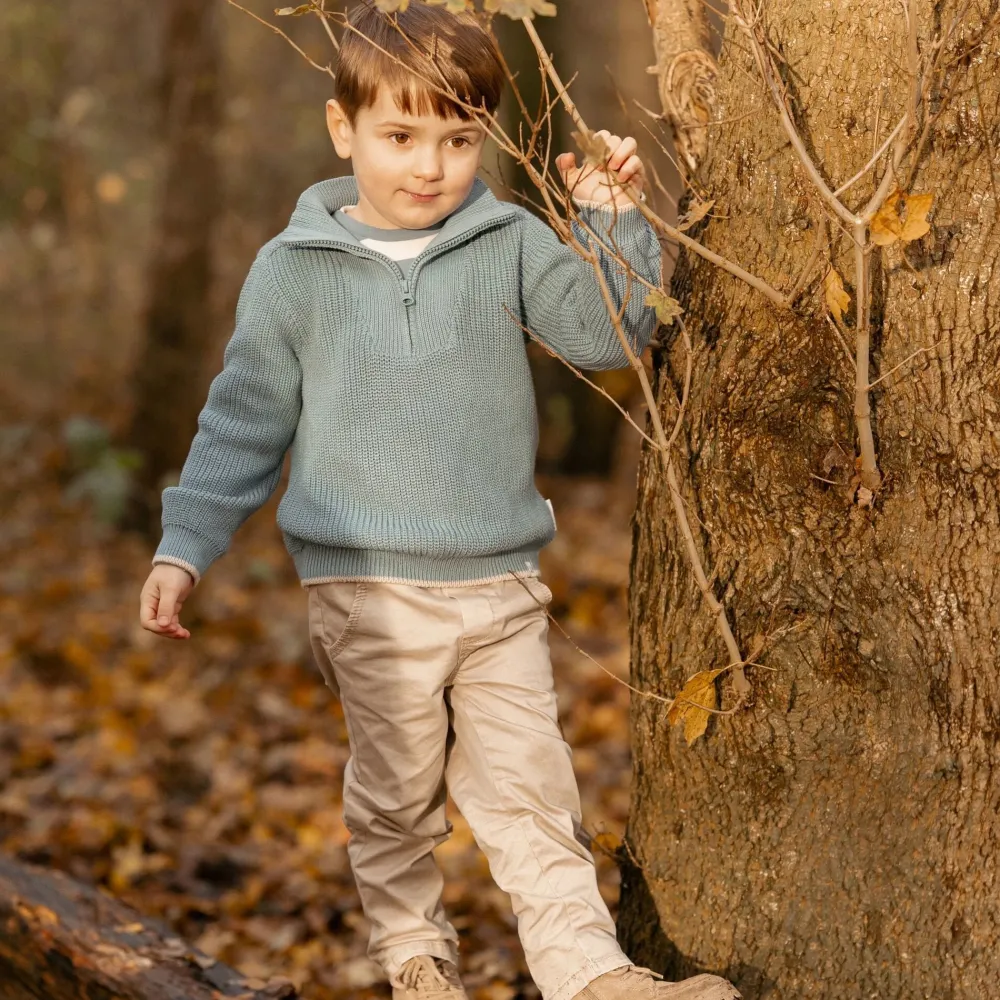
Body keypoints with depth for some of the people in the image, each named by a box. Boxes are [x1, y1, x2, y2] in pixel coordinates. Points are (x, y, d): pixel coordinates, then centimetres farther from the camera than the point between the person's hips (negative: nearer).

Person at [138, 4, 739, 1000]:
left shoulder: (510, 244, 3)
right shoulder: (293, 271, 0)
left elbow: (605, 333, 3)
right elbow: (245, 419, 6)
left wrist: (613, 223, -9)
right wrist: (183, 547, 3)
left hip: (500, 583, 1)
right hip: (368, 587, -1)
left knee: (528, 789, 2)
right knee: (396, 792, 9)